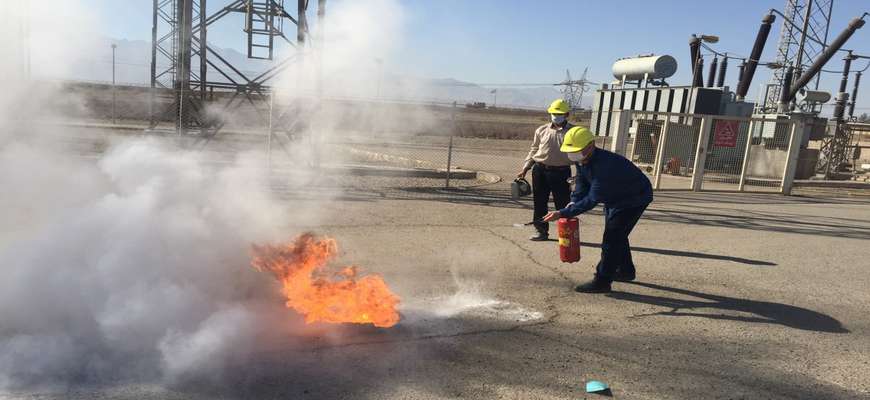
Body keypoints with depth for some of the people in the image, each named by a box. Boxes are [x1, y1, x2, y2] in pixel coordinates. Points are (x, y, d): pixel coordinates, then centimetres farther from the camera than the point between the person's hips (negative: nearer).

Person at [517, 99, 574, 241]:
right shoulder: (542, 130, 8)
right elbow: (534, 150, 15)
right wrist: (525, 168, 10)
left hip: (561, 172, -3)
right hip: (540, 170, 3)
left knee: (563, 204, 1)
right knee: (539, 203, 8)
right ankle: (542, 231, 20)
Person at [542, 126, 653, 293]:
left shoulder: (605, 165, -41)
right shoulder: (582, 160, -12)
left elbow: (592, 200, -41)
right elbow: (581, 185, -1)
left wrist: (563, 213, -44)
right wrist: (573, 203, -20)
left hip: (634, 199, -10)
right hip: (614, 198, 10)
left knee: (612, 237, -13)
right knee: (616, 235, 22)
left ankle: (602, 281, -7)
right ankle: (626, 271, 42)